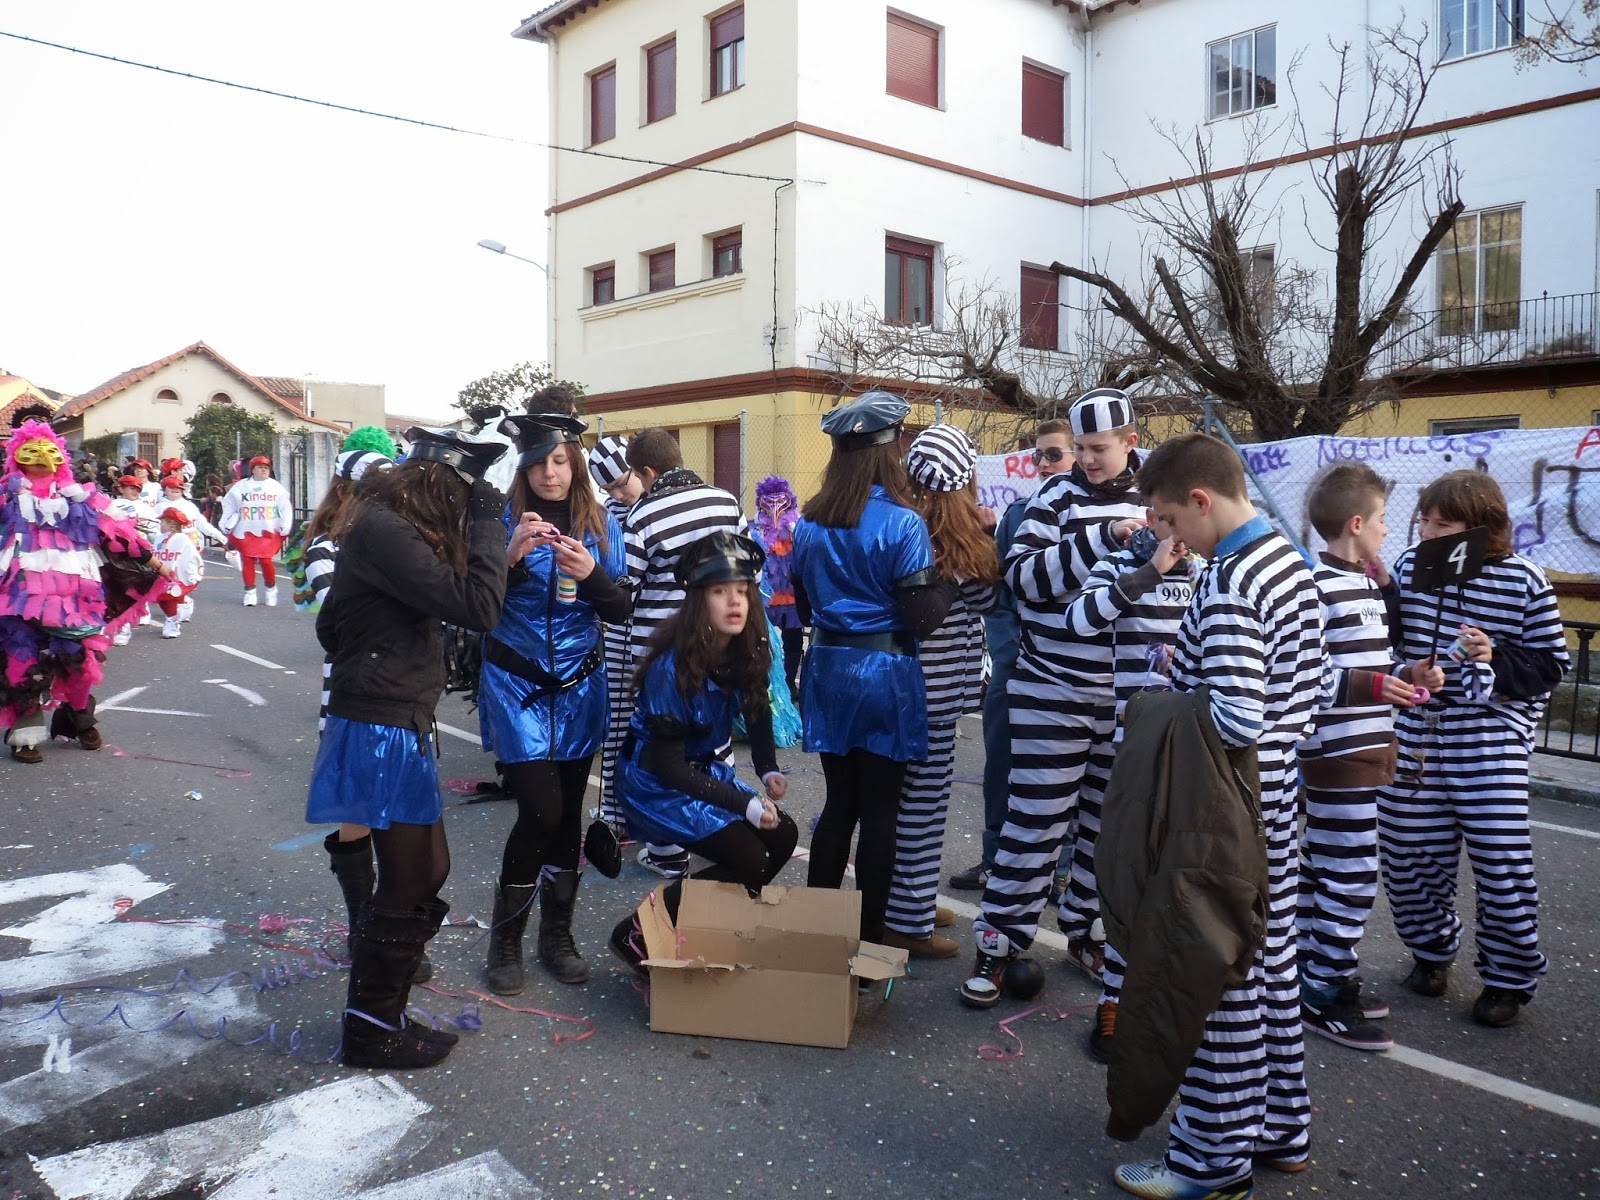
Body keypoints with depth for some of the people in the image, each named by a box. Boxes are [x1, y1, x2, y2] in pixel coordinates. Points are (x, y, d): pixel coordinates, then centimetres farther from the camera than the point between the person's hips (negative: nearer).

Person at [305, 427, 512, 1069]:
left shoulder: (391, 527, 13)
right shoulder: (382, 529, -20)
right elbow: (476, 607, -26)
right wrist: (488, 521, -17)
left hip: (399, 723, 10)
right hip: (383, 729, -10)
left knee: (428, 870, 19)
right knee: (409, 883, 2)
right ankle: (373, 1030, 19)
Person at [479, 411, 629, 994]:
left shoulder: (600, 523, 1)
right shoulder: (504, 519, -6)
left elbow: (621, 609, 0)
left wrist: (591, 575, -19)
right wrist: (511, 556, -26)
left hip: (579, 686, 3)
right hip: (517, 684, -3)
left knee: (569, 810, 7)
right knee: (540, 810, -10)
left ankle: (557, 935, 24)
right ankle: (505, 939, 11)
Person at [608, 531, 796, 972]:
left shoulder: (747, 652, -7)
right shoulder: (672, 666, -27)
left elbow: (757, 710, 10)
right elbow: (668, 766, -23)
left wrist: (768, 771, -9)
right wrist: (744, 803, -26)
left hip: (704, 770, 7)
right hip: (656, 784, -7)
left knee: (784, 835, -3)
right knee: (751, 861, -17)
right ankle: (637, 933, -5)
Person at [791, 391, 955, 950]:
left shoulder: (808, 522, 4)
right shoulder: (901, 522, -14)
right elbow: (921, 617, -15)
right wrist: (951, 580, -1)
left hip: (827, 667, 5)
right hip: (884, 672, -5)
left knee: (838, 802, 16)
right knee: (879, 811, 6)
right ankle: (867, 937, 14)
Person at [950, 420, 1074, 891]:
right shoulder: (1018, 512, 7)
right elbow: (995, 586, 8)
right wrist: (1009, 648, -3)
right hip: (1014, 662, 4)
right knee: (1001, 761, 10)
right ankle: (996, 859, 25)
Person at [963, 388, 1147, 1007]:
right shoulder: (1059, 496, -5)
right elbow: (1023, 573, -18)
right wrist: (1104, 538, -25)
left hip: (1126, 699, 4)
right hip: (1054, 691, -4)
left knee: (1108, 820, 14)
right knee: (1036, 822, -1)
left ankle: (1085, 930, 32)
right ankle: (997, 945, 12)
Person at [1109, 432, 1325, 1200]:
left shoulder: (1228, 585, -22)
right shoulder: (1290, 562, 7)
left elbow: (1236, 722, -28)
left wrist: (1172, 691, -11)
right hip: (1276, 799, 10)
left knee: (1220, 983, 2)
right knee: (1269, 964, 19)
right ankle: (1279, 1128, 34)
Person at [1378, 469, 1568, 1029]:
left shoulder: (1523, 580, -7)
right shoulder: (1408, 566, 0)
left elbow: (1553, 663, -2)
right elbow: (1387, 639, 10)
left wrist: (1498, 660, -19)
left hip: (1490, 739, -3)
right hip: (1416, 734, 3)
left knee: (1502, 864, -3)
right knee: (1408, 855, 9)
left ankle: (1509, 978, 20)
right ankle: (1431, 951, 35)